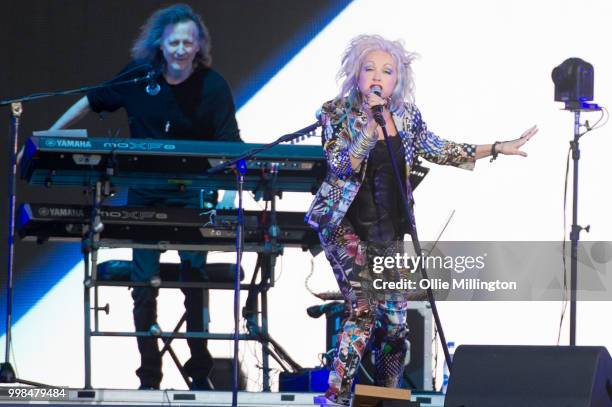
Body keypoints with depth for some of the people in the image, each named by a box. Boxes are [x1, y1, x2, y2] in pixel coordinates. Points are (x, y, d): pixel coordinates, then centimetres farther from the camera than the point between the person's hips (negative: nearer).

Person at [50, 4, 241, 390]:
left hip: (194, 195, -2)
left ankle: (200, 373, 6)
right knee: (144, 282, 1)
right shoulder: (139, 76, -2)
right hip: (145, 195, 2)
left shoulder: (213, 86, -10)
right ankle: (149, 377, 8)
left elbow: (230, 146, -13)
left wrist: (230, 190, -28)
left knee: (195, 278, -4)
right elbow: (92, 101, 11)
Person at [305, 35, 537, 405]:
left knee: (395, 320, 2)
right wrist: (372, 123, -28)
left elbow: (436, 149, 15)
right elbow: (341, 165, -20)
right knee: (363, 309, -20)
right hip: (345, 224, -4)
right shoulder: (337, 113, -9)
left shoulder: (406, 115, 3)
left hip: (388, 230, 5)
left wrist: (497, 149, 13)